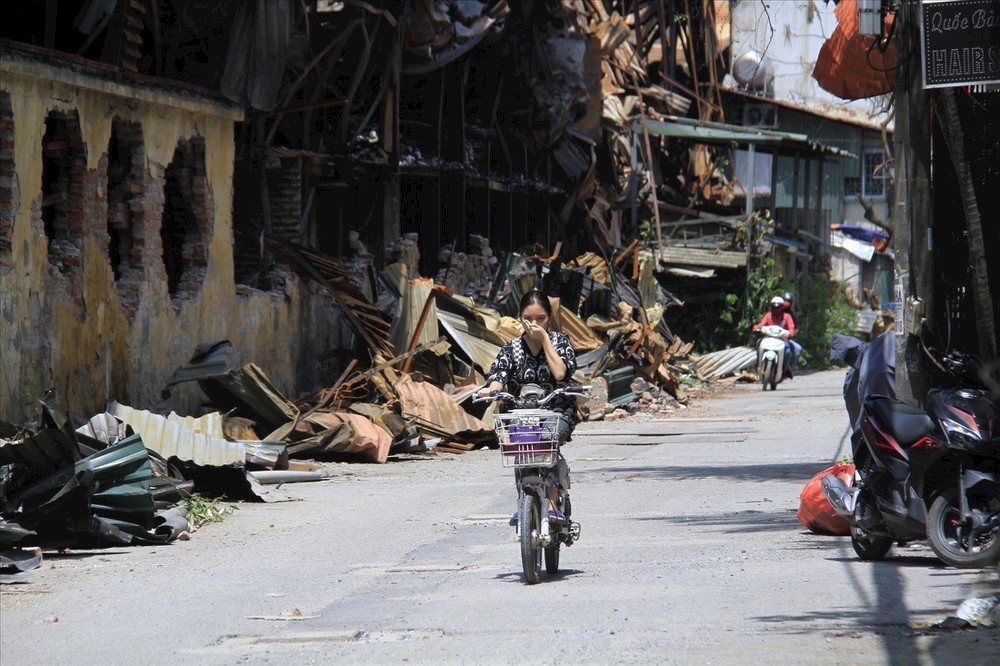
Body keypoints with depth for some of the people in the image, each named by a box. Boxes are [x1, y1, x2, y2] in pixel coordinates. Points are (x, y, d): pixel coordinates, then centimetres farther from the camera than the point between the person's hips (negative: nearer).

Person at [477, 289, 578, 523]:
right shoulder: (511, 349, 6)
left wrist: (544, 339, -10)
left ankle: (552, 504, -30)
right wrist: (490, 389, -33)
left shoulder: (560, 341, 4)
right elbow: (498, 376, -10)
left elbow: (560, 372, -13)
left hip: (557, 411, -1)